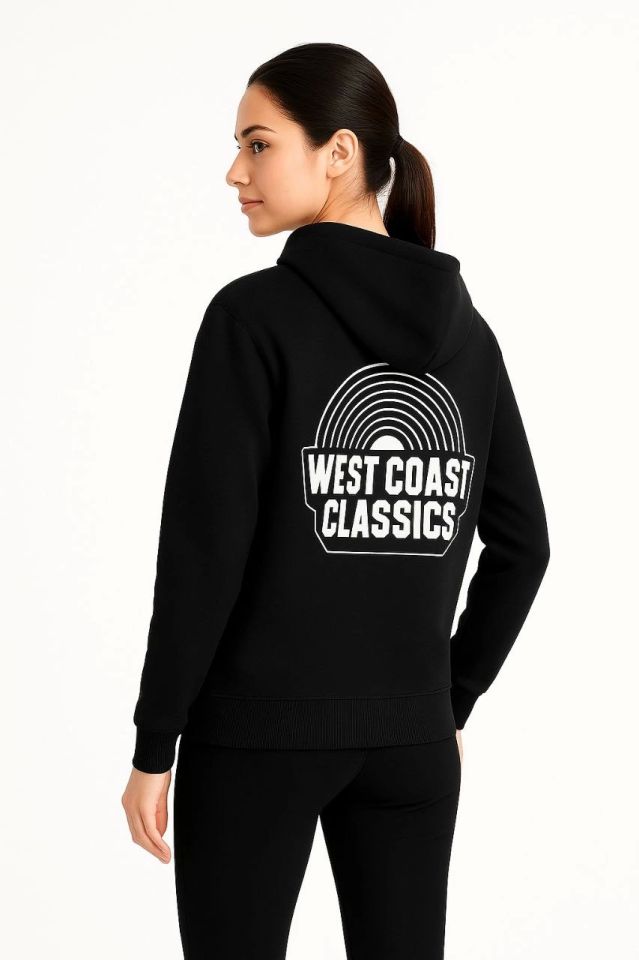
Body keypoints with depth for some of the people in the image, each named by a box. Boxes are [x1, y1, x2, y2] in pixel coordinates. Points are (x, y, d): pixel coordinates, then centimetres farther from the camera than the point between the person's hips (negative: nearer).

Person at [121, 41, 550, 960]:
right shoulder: (462, 329, 5)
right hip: (410, 738, 5)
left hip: (259, 730, -5)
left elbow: (205, 547, -15)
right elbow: (522, 544, 9)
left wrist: (154, 745, -8)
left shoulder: (256, 314, -11)